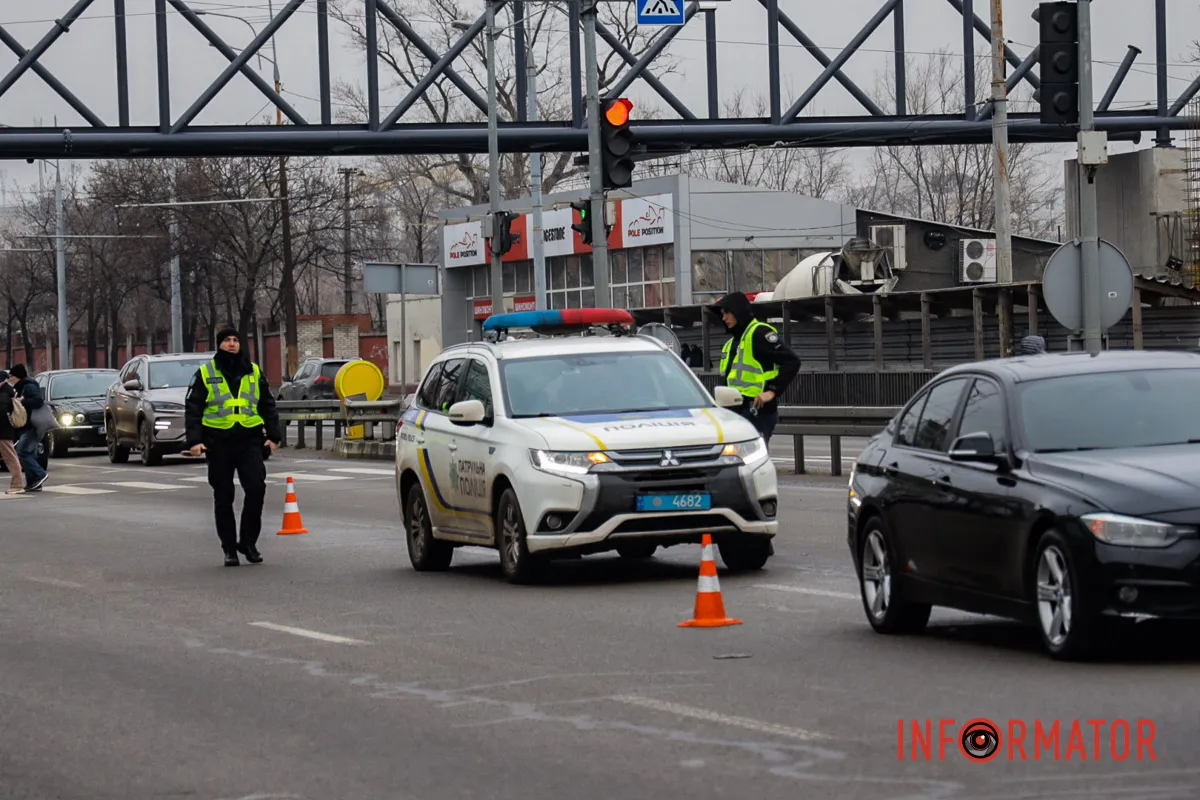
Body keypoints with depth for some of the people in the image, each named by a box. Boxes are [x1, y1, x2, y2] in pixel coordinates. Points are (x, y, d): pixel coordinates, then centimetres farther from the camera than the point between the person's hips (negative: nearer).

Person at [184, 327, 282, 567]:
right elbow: (193, 409, 1)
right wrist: (194, 440, -10)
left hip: (250, 440, 1)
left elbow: (268, 406, 15)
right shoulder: (205, 373, 4)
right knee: (223, 497, 3)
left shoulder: (254, 372, 11)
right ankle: (229, 549, 12)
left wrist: (273, 436, 5)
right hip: (219, 442, -1)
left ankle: (248, 542, 1)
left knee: (256, 488, -13)